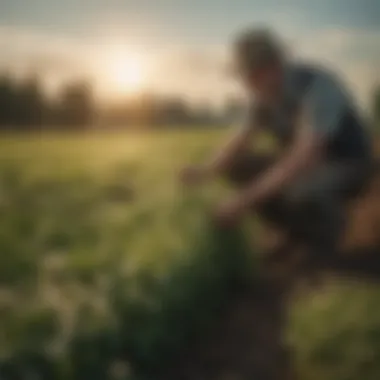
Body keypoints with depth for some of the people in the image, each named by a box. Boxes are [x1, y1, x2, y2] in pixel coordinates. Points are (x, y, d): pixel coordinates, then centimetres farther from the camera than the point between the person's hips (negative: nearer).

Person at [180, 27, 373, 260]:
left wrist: (247, 199, -41)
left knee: (301, 192, -39)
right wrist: (207, 171, -21)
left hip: (346, 165, -7)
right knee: (237, 166, -8)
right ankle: (300, 233, 4)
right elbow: (242, 140, -1)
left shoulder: (317, 86, -30)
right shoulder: (265, 93, -8)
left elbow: (305, 157, -38)